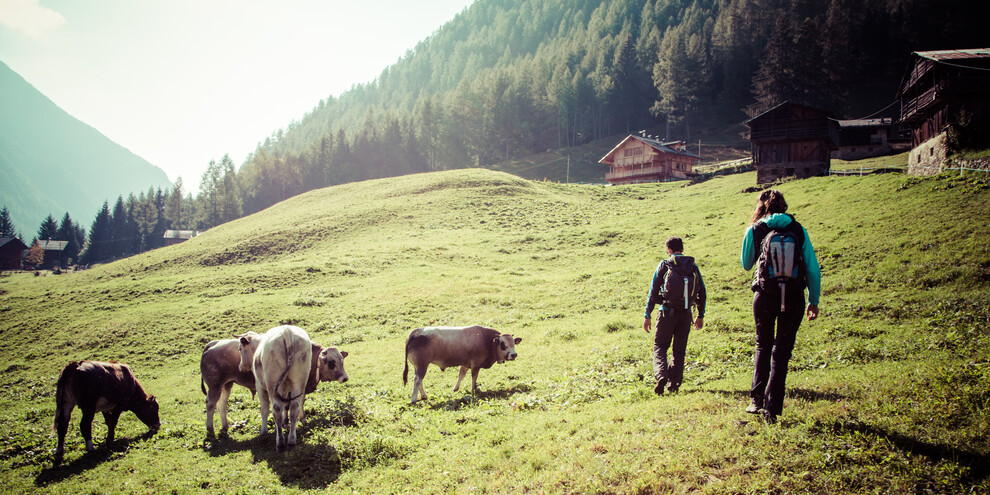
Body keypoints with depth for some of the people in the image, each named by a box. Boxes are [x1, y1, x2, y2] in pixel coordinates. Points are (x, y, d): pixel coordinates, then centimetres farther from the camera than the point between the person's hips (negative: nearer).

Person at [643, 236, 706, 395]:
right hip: (685, 314, 3)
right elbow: (702, 293, 10)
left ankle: (661, 375, -14)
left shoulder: (664, 265, -3)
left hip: (667, 312, -2)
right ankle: (674, 383, 9)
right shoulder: (693, 267, 6)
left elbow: (653, 292, -5)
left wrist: (647, 316, 0)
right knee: (679, 349, 12)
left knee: (660, 346, 9)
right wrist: (700, 316, 19)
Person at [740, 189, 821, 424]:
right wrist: (814, 300, 10)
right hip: (793, 298, 0)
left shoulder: (754, 230, 1)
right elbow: (813, 268, 3)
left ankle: (757, 399, 9)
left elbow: (746, 264, 14)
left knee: (763, 346, 20)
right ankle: (772, 408, 3)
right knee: (782, 351, 8)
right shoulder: (798, 230, 3)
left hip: (765, 296, 0)